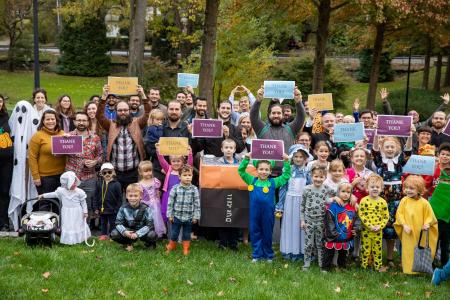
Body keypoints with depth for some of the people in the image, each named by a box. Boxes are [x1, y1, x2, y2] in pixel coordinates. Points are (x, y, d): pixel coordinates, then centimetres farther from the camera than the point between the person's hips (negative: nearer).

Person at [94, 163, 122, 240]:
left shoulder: (116, 184, -9)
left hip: (112, 210, -3)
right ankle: (103, 234, 29)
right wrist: (96, 208, 3)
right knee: (103, 223, 16)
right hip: (102, 209, 3)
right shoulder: (99, 183, 0)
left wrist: (118, 209, -9)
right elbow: (96, 197, 6)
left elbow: (119, 198, -6)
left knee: (112, 223, 8)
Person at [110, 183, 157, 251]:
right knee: (114, 234, -21)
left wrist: (137, 234, -31)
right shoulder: (123, 208, -9)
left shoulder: (146, 209, -15)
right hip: (128, 232, 2)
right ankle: (128, 244, 8)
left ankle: (149, 244, 6)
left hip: (142, 231, -2)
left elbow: (149, 224, -20)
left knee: (152, 235, -33)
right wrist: (124, 231, -29)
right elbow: (118, 223, -8)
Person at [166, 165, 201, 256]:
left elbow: (197, 204, -1)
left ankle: (186, 250, 26)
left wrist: (196, 216, -3)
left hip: (189, 217, 1)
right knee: (174, 233, 10)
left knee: (187, 234, 13)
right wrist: (170, 215, -3)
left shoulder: (194, 189, -5)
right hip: (177, 216, -1)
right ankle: (171, 247, 30)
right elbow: (170, 202, -3)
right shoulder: (175, 188, -8)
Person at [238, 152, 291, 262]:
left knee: (267, 233, 11)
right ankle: (257, 255, 22)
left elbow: (286, 175, 8)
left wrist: (286, 162, -1)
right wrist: (246, 159, -10)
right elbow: (241, 171, 2)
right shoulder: (252, 181, 3)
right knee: (255, 233, 9)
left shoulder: (273, 182, 3)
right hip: (255, 212, 0)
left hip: (268, 212, 0)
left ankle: (268, 255, 25)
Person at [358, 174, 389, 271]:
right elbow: (361, 215, -11)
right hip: (366, 230, -2)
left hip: (378, 231, 2)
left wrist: (380, 226, -11)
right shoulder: (364, 200, -8)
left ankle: (378, 265, 23)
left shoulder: (383, 202, -2)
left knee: (377, 249, 11)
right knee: (366, 248, 7)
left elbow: (386, 216, 2)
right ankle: (364, 265, 20)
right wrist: (370, 226, -17)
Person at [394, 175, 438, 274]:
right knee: (408, 252, 4)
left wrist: (427, 224, -16)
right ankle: (408, 269, 14)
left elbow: (429, 216, 1)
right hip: (408, 233, 0)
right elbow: (399, 213, -3)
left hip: (421, 233, 0)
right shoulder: (404, 200, -4)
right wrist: (404, 225, -13)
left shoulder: (424, 203, -6)